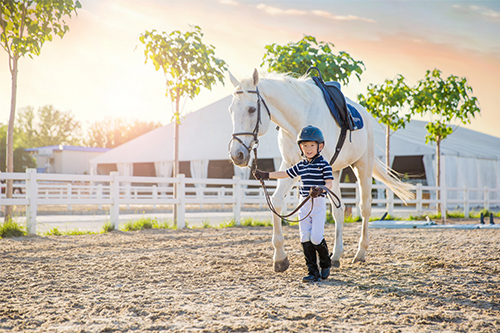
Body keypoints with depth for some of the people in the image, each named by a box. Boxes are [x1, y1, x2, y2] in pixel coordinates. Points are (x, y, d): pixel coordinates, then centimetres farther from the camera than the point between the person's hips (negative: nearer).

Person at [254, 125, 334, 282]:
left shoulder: (323, 164, -7)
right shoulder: (301, 165, 11)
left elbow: (329, 183, -16)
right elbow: (286, 173, 23)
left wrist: (320, 190, -36)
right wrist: (267, 175, 24)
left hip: (319, 204, -6)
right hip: (304, 205, 6)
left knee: (316, 238, -11)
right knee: (305, 239, 0)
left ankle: (326, 264, 18)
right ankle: (313, 273, 5)